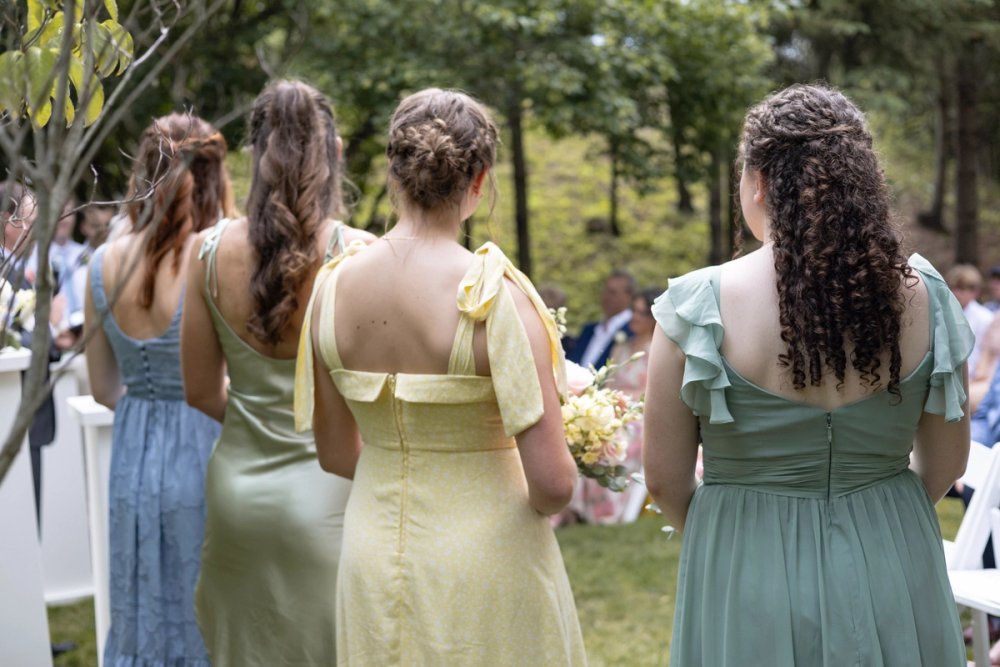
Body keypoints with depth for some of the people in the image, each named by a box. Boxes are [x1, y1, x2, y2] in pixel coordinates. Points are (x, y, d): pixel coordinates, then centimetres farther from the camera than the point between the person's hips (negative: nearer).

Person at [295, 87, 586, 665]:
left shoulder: (333, 286, -4)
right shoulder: (496, 293, -19)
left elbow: (336, 454, 7)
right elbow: (552, 481, -20)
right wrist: (546, 501, 1)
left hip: (373, 556, 5)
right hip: (484, 553, -4)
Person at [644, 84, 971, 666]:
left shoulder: (700, 306, -15)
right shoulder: (922, 296, -8)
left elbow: (667, 479, -7)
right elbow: (945, 465, 3)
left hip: (751, 586, -2)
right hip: (897, 575, 2)